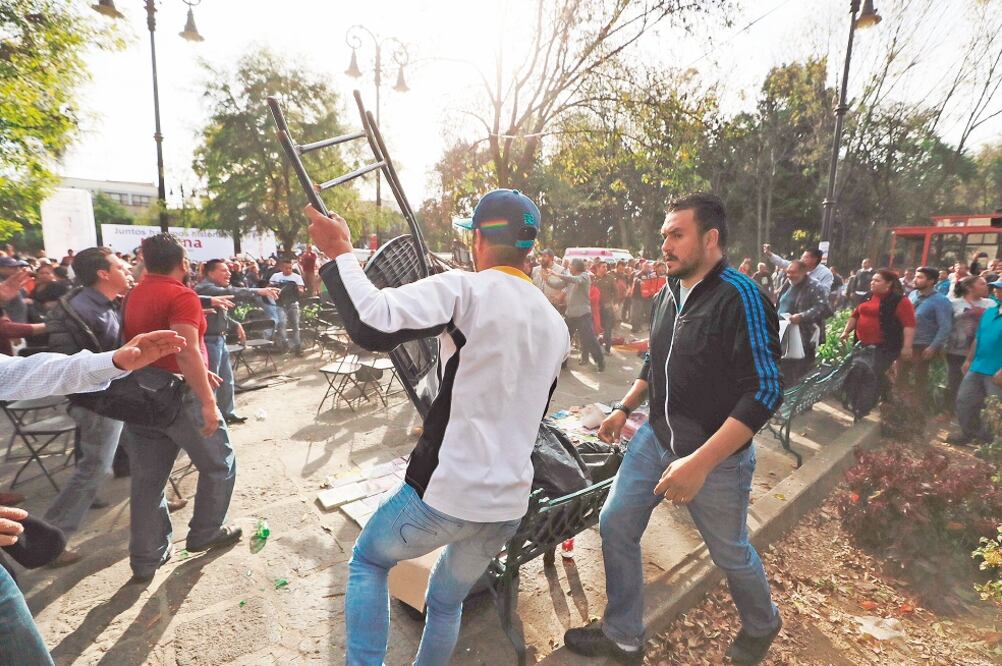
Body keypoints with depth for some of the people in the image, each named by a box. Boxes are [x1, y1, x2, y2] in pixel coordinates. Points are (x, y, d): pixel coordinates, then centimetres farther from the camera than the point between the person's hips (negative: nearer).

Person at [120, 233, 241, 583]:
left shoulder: (137, 295, 11)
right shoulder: (181, 296, -16)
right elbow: (186, 351, -28)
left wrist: (199, 371, 24)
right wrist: (208, 401, -28)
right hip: (178, 394, -8)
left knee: (147, 478, 13)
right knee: (219, 465, 12)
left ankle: (145, 558, 21)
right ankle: (204, 533, 23)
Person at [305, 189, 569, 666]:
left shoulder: (465, 289, -14)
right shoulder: (556, 325, 9)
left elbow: (374, 325, -27)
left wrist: (340, 254, -12)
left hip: (447, 492, -6)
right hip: (509, 504, 7)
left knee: (367, 561, 24)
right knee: (448, 600, 29)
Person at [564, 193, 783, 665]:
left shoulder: (740, 297, -20)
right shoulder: (667, 294, 4)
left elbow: (765, 390, -25)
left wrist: (700, 462, -30)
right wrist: (624, 408, 15)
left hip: (716, 455, -6)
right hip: (656, 437, 7)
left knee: (730, 552, 15)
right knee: (615, 525, 6)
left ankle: (761, 627, 49)